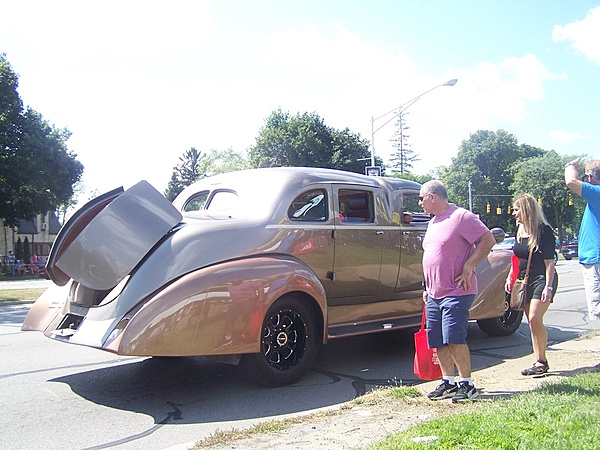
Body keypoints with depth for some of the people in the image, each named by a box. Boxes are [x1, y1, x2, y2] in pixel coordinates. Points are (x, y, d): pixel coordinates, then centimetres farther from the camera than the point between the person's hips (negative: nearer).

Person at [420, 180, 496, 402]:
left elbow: (488, 241, -14)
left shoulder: (461, 216, -10)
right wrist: (427, 287, 22)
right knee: (439, 342, 9)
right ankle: (448, 383, 19)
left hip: (456, 292, -9)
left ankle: (467, 384, 2)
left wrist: (468, 268, -19)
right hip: (434, 294, 9)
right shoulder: (433, 222, 18)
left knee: (454, 339, -10)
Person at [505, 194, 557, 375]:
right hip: (525, 280, 7)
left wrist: (548, 287, -19)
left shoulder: (544, 230, -13)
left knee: (535, 319, -15)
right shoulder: (518, 230, 9)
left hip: (542, 279, -7)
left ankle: (541, 361, -3)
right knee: (531, 321, 7)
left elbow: (549, 261, -15)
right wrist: (510, 277, 12)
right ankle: (539, 362, 13)